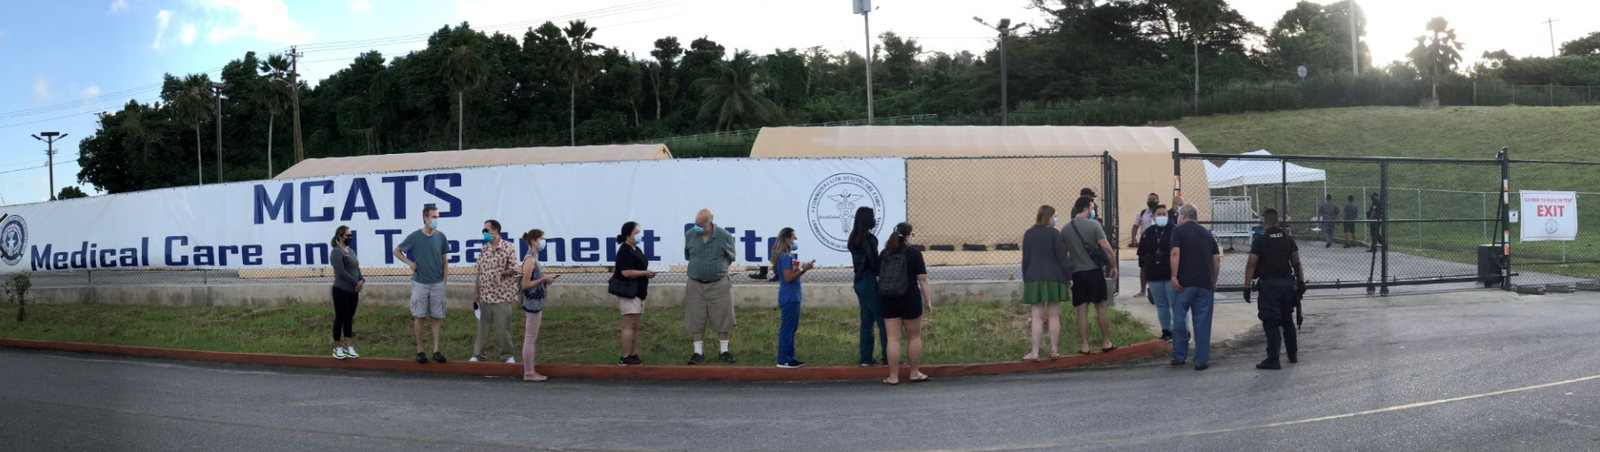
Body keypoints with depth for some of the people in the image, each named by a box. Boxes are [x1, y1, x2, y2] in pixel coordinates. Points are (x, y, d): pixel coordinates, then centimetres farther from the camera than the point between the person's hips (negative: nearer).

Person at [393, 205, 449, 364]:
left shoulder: (440, 236, 1)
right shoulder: (414, 237, -6)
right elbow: (396, 251, 6)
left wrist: (444, 279, 5)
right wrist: (410, 263, -5)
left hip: (437, 284, 2)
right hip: (420, 283, -2)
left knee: (436, 317, 4)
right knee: (419, 316, 2)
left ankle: (436, 350, 8)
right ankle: (420, 351, 9)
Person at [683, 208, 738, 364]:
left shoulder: (724, 236, -9)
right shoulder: (689, 235, -3)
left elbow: (730, 257, 7)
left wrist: (719, 270, 8)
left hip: (719, 284, -1)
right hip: (695, 284, 1)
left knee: (722, 318, 4)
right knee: (696, 320, 2)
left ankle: (724, 351, 16)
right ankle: (698, 353, 11)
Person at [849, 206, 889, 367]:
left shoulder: (854, 238, 12)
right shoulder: (868, 238, -14)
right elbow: (874, 261, -17)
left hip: (859, 282, 9)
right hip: (870, 282, -9)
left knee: (867, 320, 11)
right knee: (883, 320, -5)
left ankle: (866, 358, 11)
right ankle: (888, 358, -6)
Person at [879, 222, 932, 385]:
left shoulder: (884, 254, 6)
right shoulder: (913, 253, -6)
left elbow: (879, 278, 10)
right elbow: (922, 279, -10)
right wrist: (928, 301, -5)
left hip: (888, 300, 3)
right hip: (910, 299, -3)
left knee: (893, 338, 4)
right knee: (914, 337, 11)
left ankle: (893, 376, 4)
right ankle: (915, 373, 18)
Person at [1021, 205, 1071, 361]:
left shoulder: (1028, 234, 5)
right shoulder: (1054, 233, -6)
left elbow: (1025, 258, 9)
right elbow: (1062, 257, -7)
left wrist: (1025, 278, 16)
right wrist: (1070, 276, 1)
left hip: (1034, 279, 3)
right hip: (1054, 278, -3)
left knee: (1037, 316, 2)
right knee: (1054, 316, 4)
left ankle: (1035, 352, -3)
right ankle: (1054, 351, 8)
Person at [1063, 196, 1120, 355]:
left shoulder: (1066, 229, 2)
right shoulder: (1094, 225, -8)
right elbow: (1106, 247, -12)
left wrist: (1067, 274, 18)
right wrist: (1113, 266, 0)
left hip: (1077, 273, 2)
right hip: (1094, 271, -2)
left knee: (1082, 311, 4)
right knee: (1101, 307, 9)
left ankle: (1084, 346, 4)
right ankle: (1106, 343, 13)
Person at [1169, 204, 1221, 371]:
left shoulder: (1178, 231, 1)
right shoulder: (1206, 233, 15)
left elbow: (1175, 253, -14)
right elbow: (1217, 258, 12)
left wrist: (1174, 276, -13)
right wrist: (1214, 281, 18)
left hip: (1184, 282, -3)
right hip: (1205, 283, 3)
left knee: (1179, 319, 9)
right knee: (1202, 322, 5)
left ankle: (1179, 356, 13)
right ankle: (1202, 360, 4)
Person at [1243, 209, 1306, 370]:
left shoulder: (1260, 240, -8)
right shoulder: (1288, 238, 7)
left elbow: (1251, 265, -11)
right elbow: (1296, 263, 6)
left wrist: (1247, 286, -8)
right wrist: (1301, 282, 11)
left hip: (1269, 284, -5)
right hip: (1287, 282, 5)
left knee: (1271, 322, -4)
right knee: (1287, 320, 19)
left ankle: (1273, 360, -7)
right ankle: (1292, 354, 28)